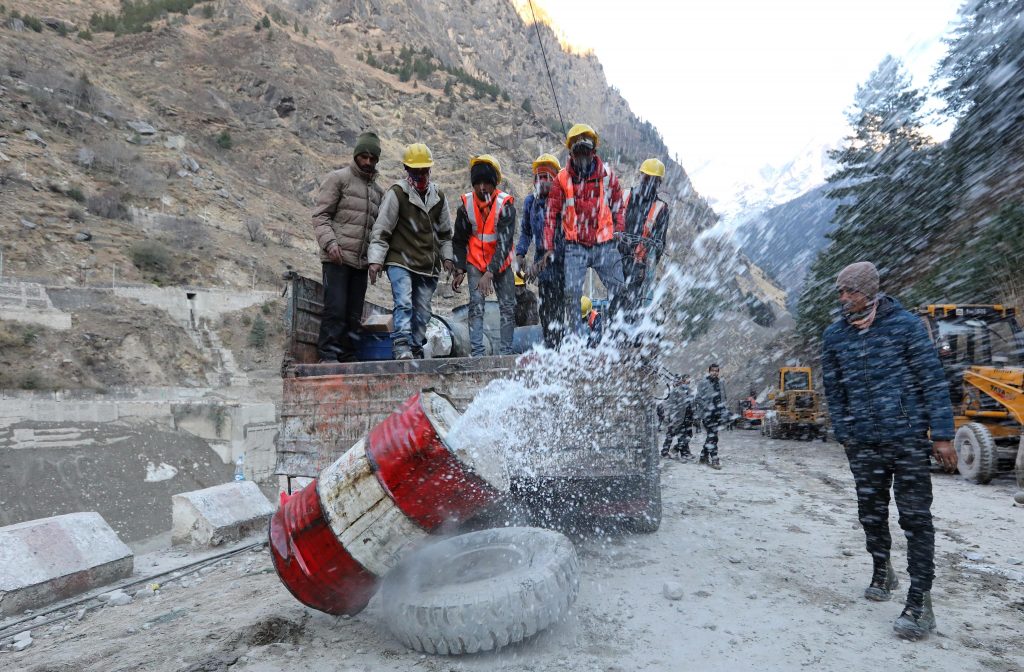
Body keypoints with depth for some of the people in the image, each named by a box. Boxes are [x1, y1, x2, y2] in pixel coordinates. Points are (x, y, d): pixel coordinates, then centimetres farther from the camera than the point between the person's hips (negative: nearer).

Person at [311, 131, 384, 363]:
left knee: (354, 315, 5)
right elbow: (320, 215, -3)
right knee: (335, 309, -11)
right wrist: (330, 242, -18)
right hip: (337, 257, -5)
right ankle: (328, 355, -7)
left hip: (362, 261, 6)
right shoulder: (338, 178, 3)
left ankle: (348, 357, 10)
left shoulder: (377, 190, 21)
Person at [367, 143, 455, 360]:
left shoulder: (438, 197, 13)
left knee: (422, 312, 6)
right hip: (400, 261, -5)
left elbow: (445, 231, 24)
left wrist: (447, 256, 14)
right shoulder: (397, 193, -4)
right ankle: (401, 346, -21)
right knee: (404, 303, -21)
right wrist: (376, 259, -13)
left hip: (428, 266, 5)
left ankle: (416, 349, 16)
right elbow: (381, 229, -6)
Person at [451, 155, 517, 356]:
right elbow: (458, 241, 6)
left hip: (501, 263, -1)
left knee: (508, 308, 0)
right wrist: (459, 270, -2)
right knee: (476, 306, -11)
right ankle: (477, 352, -13)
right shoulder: (466, 204, -5)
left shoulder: (505, 204, -14)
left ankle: (506, 351, 7)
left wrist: (490, 273, -29)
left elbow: (504, 242, -21)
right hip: (475, 262, 1)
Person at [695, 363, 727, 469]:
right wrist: (707, 408, -18)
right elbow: (699, 398, -8)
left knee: (711, 436, 12)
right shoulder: (703, 383, -6)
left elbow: (725, 398, 18)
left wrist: (725, 411, 10)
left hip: (718, 414, 6)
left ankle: (704, 456, 24)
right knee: (712, 436, -10)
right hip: (708, 414, -6)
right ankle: (714, 459, -8)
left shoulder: (721, 382, 11)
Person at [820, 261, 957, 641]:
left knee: (915, 517, -1)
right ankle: (882, 571, 36)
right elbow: (834, 390, 10)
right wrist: (844, 434, 8)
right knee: (871, 513, 14)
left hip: (908, 438, -3)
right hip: (863, 443, 4)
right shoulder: (835, 335, 3)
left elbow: (933, 380, -6)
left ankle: (919, 602, 5)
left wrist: (941, 435, -8)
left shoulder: (905, 324, -6)